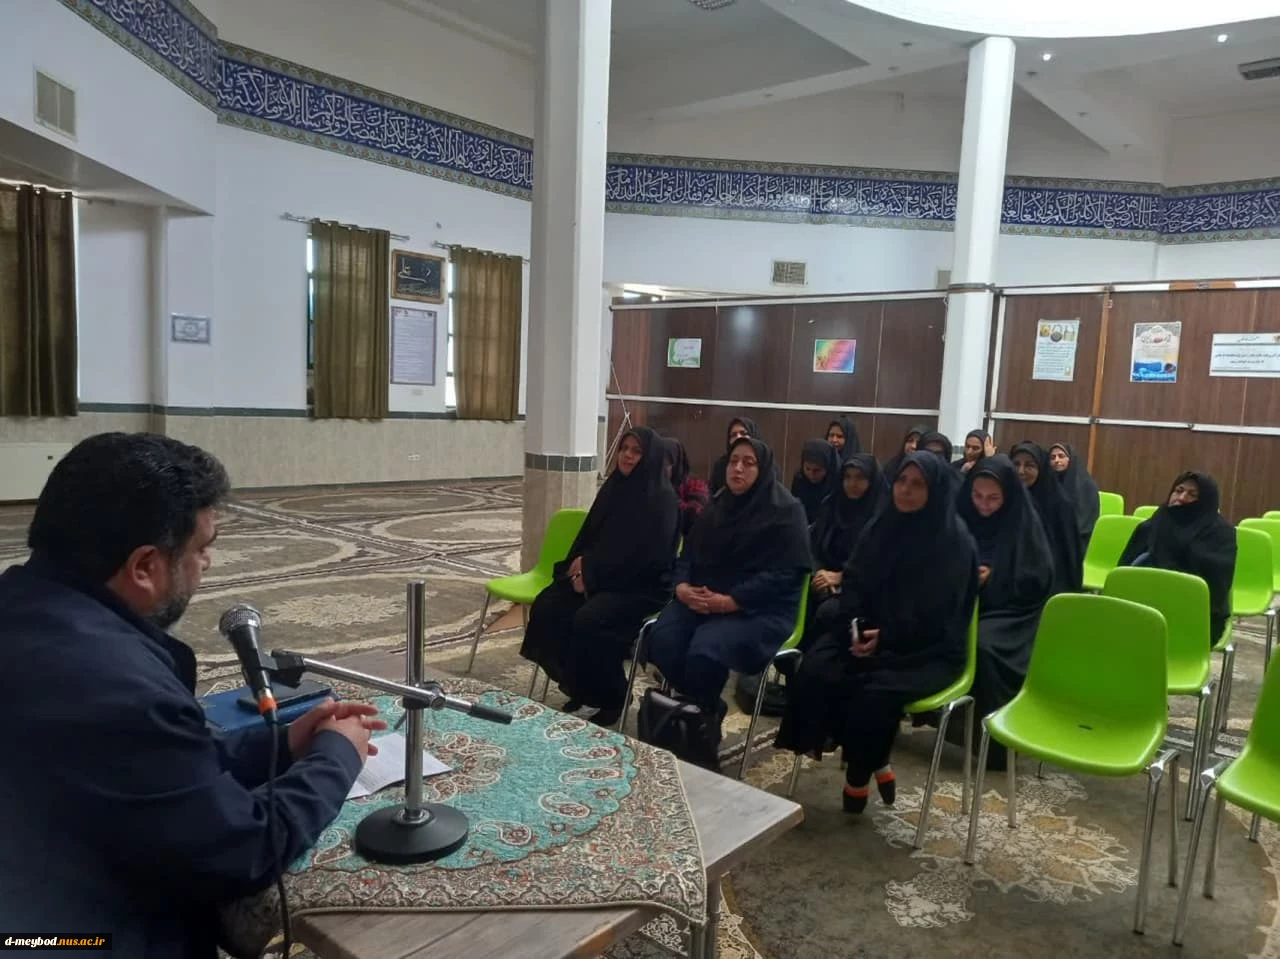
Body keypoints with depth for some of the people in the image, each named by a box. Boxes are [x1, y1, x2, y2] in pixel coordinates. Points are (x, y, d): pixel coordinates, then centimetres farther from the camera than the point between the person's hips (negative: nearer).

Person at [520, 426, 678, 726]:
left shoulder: (662, 499, -12)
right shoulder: (613, 488, 11)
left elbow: (647, 556, -19)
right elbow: (588, 535, 15)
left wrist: (592, 570, -18)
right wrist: (582, 563, -7)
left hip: (641, 586, -7)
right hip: (600, 576, 7)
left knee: (589, 620, -30)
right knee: (547, 608, -13)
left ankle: (610, 700, -9)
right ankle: (575, 685, 3)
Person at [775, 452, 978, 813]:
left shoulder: (955, 542, -9)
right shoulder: (880, 527, 7)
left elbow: (940, 615, -14)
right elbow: (854, 584, 6)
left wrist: (886, 638, -19)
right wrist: (856, 626, -12)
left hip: (928, 650, -5)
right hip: (867, 633, 5)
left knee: (873, 692, -33)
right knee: (815, 671, -22)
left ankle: (862, 772, -4)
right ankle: (876, 762, -5)